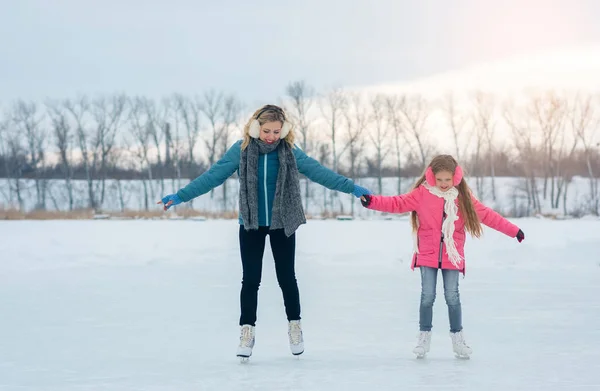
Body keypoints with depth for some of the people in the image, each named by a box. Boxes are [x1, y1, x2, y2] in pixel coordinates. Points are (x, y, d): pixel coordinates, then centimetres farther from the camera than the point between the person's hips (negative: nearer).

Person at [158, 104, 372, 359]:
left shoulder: (290, 151, -7)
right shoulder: (242, 150, -9)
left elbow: (319, 172, -6)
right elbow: (213, 176, -10)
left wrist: (352, 188, -11)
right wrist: (181, 196, -15)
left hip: (283, 224, 0)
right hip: (251, 225, 0)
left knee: (287, 277, 7)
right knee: (250, 279, 0)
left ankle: (294, 326, 25)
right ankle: (247, 332, 9)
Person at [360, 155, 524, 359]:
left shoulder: (463, 196, 1)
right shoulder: (422, 193, -4)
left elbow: (487, 215, 4)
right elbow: (397, 203, -8)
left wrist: (513, 230, 3)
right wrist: (371, 201, -20)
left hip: (452, 256, 1)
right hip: (427, 255, -1)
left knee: (452, 297, 0)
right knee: (427, 296, -3)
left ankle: (457, 337, 15)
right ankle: (424, 336, 12)